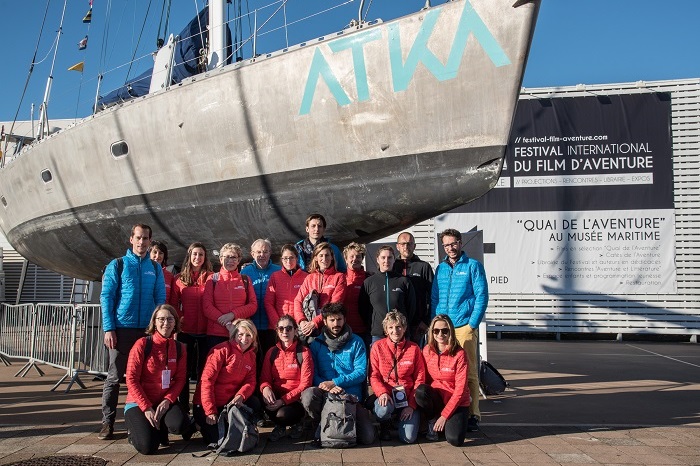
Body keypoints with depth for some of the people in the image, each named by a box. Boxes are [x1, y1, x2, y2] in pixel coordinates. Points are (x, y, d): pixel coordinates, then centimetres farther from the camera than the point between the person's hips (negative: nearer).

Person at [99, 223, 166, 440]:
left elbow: (160, 299, 11)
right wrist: (109, 328, -10)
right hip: (122, 329, -2)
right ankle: (107, 422, 7)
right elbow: (106, 297, -1)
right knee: (115, 376, 0)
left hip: (148, 330, 3)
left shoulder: (155, 268, 10)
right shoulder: (117, 265, 3)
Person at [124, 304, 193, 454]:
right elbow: (131, 380, -12)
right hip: (138, 403, -3)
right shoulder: (142, 345, -11)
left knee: (179, 425, -30)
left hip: (165, 401, 3)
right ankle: (136, 427, 12)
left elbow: (180, 379, 2)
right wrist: (146, 408, -18)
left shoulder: (180, 348, 3)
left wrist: (168, 400, -16)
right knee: (148, 447, -24)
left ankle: (160, 429, 7)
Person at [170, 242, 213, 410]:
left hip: (205, 331, -1)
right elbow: (173, 303, 9)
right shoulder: (180, 278, 9)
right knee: (184, 370, 7)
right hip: (185, 330, 1)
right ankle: (183, 408, 16)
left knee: (203, 371, 4)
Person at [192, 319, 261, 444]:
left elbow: (250, 382, 0)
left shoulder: (251, 356, 7)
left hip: (230, 402, 6)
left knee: (255, 403, -17)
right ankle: (202, 423, 14)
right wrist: (210, 411, -22)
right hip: (206, 405, -6)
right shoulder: (222, 350, -15)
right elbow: (207, 380, -19)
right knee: (216, 438, -18)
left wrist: (240, 396, -24)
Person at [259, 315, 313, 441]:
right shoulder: (272, 352, 7)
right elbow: (265, 378, 8)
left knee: (281, 414, -33)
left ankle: (297, 424, 7)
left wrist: (283, 400, -20)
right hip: (276, 397, 3)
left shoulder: (304, 352, -6)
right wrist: (265, 388, -18)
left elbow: (305, 384, -10)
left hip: (296, 399, -3)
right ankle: (280, 427, 3)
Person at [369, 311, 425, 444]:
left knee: (409, 438, -16)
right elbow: (373, 376, -2)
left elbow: (419, 379, 1)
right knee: (383, 410, -37)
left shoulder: (414, 348, 0)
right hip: (386, 395, 0)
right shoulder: (378, 347, -1)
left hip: (408, 397, 1)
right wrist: (382, 393, -21)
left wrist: (411, 404, -9)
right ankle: (385, 425, 3)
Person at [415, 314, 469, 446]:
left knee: (455, 440, -25)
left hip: (456, 402, -3)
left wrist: (444, 415, -18)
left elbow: (460, 389, -16)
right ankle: (433, 422, -4)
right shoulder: (427, 351, -5)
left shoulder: (459, 354, -17)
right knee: (420, 391, -31)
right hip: (435, 398, 3)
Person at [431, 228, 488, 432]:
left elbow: (482, 296, -3)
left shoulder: (473, 265, 2)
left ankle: (472, 415, 4)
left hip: (464, 326, -4)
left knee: (468, 372, -2)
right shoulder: (440, 268, 15)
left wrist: (472, 324, -10)